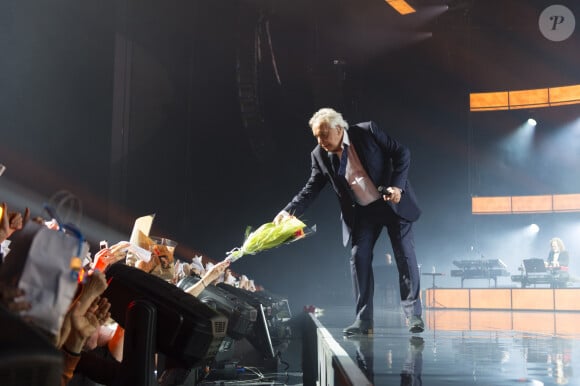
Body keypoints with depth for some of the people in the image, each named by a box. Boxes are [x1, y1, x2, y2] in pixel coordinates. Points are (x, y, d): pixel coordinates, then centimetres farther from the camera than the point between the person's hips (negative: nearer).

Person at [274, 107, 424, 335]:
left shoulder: (367, 132, -14)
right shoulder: (320, 156, -6)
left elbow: (402, 154, -9)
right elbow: (310, 190, -6)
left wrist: (397, 185, -19)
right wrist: (289, 211, -21)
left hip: (393, 202, -3)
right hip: (362, 213, 3)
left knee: (405, 255, -1)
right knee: (358, 258, -4)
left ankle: (414, 314, 9)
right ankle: (363, 320, 3)